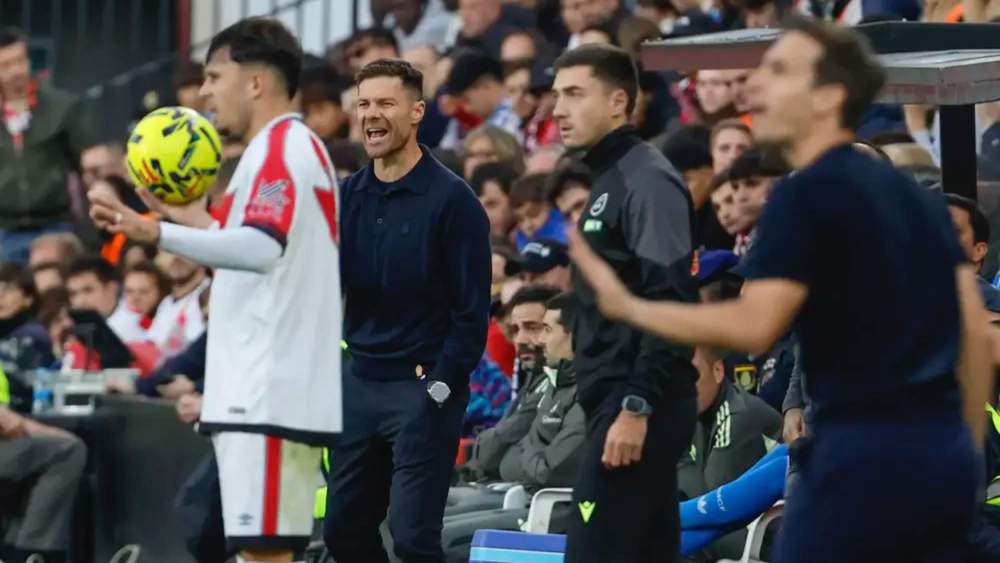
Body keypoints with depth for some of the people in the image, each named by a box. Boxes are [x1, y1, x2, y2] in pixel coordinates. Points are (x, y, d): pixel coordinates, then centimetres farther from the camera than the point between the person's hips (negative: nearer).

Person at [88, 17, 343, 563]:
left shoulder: (278, 148, -11)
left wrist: (160, 233, -35)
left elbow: (262, 248, -27)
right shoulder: (299, 148, 21)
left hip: (267, 395, -11)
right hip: (284, 392, 11)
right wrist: (199, 222, 29)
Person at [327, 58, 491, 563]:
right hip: (359, 382, 6)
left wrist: (440, 385, -14)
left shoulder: (451, 199, -8)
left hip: (423, 387, -6)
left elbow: (472, 308, -10)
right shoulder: (347, 195, 8)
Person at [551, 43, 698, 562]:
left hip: (638, 406, -10)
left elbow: (670, 305, -19)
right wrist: (616, 407, 18)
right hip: (614, 402, 10)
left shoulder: (647, 180, -11)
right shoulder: (607, 180, 18)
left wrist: (637, 408, -24)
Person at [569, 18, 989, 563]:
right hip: (942, 451, 8)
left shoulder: (809, 194, -8)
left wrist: (626, 306, -10)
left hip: (861, 453, -8)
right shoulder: (916, 195, 16)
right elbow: (976, 332, 15)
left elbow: (753, 326, -19)